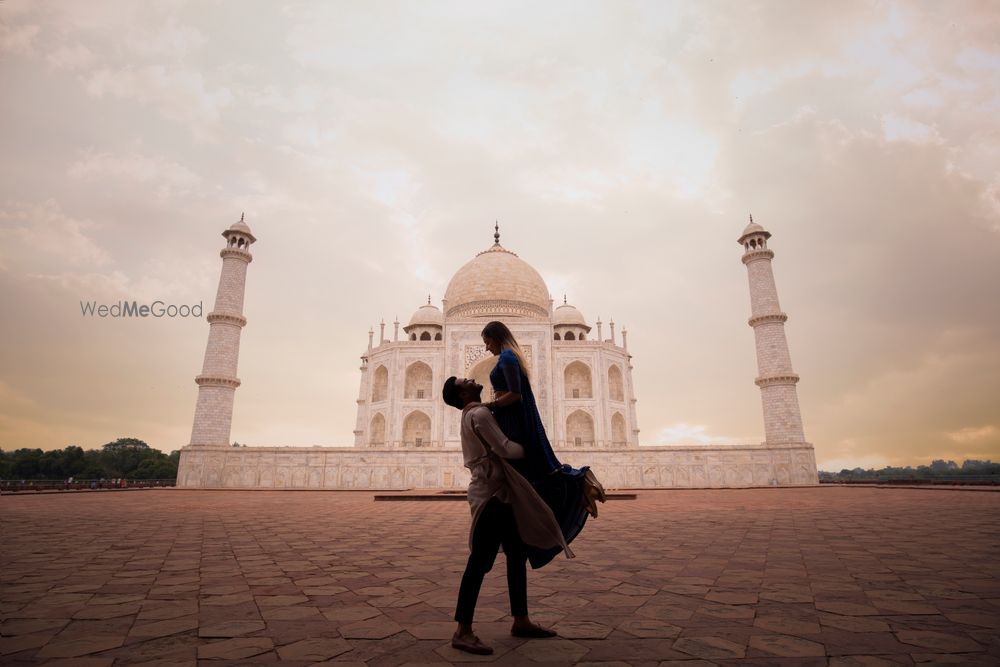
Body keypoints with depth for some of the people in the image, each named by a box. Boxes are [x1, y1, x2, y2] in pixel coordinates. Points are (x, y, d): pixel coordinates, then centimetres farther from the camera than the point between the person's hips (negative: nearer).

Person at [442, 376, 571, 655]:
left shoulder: (474, 414, 18)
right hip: (490, 493, -10)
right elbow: (506, 449, -19)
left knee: (517, 555, 13)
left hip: (499, 491, 10)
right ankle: (462, 632, 2)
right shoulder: (479, 414, -13)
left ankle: (521, 622, 22)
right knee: (480, 561, -6)